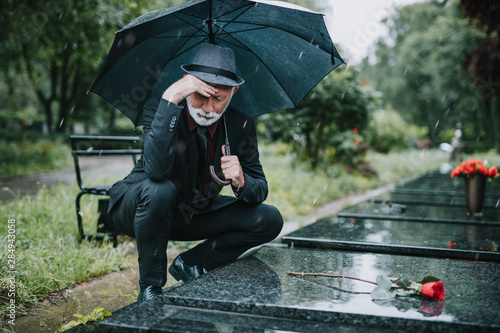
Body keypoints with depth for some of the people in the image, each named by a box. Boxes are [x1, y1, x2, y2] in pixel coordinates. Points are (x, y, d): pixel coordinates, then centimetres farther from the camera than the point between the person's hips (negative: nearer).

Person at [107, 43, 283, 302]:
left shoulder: (241, 125, -12)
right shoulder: (159, 108, -23)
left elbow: (260, 190, -8)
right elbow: (156, 169, -43)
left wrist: (240, 182, -33)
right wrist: (170, 98, -46)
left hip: (195, 212, 4)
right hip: (136, 208, -4)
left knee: (270, 221, -9)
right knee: (159, 190, -39)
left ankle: (192, 262, 3)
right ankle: (150, 285, -15)